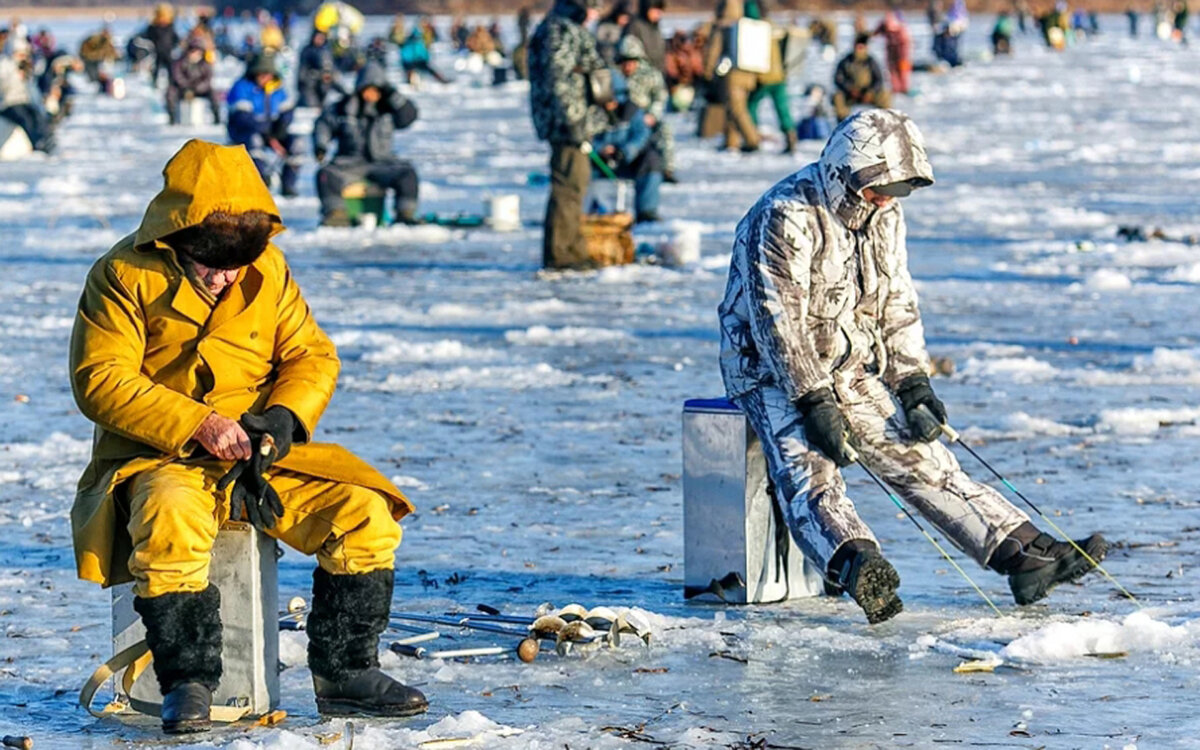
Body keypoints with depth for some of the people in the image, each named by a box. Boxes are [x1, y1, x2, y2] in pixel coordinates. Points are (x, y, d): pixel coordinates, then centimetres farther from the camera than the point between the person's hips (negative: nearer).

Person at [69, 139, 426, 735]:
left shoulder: (268, 270, 7)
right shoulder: (126, 275, -7)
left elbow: (313, 355, 11)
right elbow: (98, 380, -13)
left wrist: (285, 415, -11)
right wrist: (195, 425, -22)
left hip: (260, 457, 4)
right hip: (157, 458, -4)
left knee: (365, 513, -16)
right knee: (171, 522, -39)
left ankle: (346, 674, -3)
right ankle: (186, 682, -26)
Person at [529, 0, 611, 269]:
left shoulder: (573, 29, 19)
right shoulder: (558, 30, -15)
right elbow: (557, 80, -22)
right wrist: (574, 121, -24)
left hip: (580, 124, 11)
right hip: (569, 125, -11)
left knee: (576, 184, 16)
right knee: (568, 186, -9)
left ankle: (574, 250, 24)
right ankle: (559, 254, -6)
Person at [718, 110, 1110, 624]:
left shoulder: (884, 216, 7)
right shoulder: (787, 217, -18)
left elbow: (897, 304, 13)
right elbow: (777, 318, -23)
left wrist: (913, 381, 1)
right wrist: (815, 402, -27)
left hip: (851, 372, 7)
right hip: (772, 372, -7)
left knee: (922, 459, -3)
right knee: (808, 470, -31)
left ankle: (1027, 555, -10)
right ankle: (857, 568, -56)